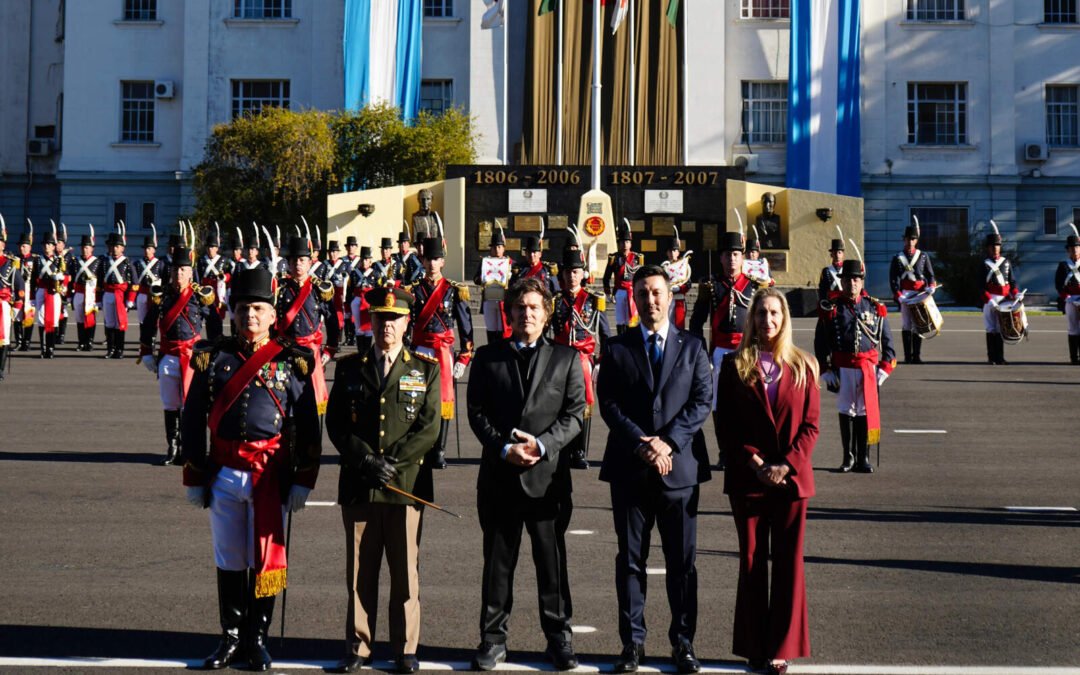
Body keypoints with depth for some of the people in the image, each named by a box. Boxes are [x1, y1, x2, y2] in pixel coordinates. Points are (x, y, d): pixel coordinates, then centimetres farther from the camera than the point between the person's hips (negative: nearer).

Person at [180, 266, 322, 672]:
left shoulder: (291, 362, 1)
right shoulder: (213, 358, 5)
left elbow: (309, 428, 1)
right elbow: (192, 421, 8)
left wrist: (303, 482, -2)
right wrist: (195, 479, 5)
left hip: (272, 475, -2)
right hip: (224, 474, 2)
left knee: (265, 558, 5)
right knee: (229, 560, 9)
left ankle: (257, 640, 17)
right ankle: (231, 639, 21)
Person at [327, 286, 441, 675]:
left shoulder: (426, 370, 7)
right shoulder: (349, 368, 10)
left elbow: (429, 428, -1)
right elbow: (336, 424, 3)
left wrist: (393, 463, -11)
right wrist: (367, 461, -10)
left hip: (408, 483, -1)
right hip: (358, 484, 1)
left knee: (406, 572, 3)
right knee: (360, 572, 5)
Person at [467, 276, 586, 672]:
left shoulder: (566, 358, 8)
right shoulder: (487, 357, 9)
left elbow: (575, 414, 2)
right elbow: (476, 412, 3)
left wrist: (542, 443, -13)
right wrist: (504, 448, -11)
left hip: (548, 474, -1)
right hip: (499, 474, 1)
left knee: (552, 561, 4)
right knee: (498, 561, 7)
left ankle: (558, 639, 14)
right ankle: (493, 639, 16)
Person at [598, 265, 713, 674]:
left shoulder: (692, 347, 8)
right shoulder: (617, 349, 7)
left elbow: (703, 400, 0)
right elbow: (608, 403, -1)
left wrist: (669, 441, -12)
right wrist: (641, 443, -13)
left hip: (679, 466, 0)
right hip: (629, 470, 0)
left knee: (682, 561, 4)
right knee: (630, 559, 6)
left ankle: (683, 641, 13)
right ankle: (632, 641, 13)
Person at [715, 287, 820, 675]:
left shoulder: (803, 366, 5)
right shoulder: (735, 366, 3)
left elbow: (811, 424, 1)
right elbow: (725, 425, 0)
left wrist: (787, 464, -11)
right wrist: (754, 463, -10)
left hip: (791, 478, 0)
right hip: (747, 479, 0)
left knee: (789, 563, 2)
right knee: (752, 563, 5)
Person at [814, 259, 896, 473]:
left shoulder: (875, 308, 5)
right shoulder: (832, 310, 2)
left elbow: (887, 341, 9)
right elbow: (820, 343, 4)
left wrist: (884, 369, 2)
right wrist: (826, 371, -1)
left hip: (868, 367, 0)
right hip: (842, 368, 0)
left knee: (866, 411, 2)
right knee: (845, 411, 6)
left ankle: (864, 458, 10)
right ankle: (848, 458, 15)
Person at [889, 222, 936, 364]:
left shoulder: (923, 256, 12)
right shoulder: (897, 258, 6)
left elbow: (930, 274, 11)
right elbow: (893, 279, -1)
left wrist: (931, 285, -10)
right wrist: (898, 295, -14)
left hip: (920, 294, 2)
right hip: (905, 295, -1)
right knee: (906, 325, -3)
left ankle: (917, 355, 6)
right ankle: (907, 356, -1)